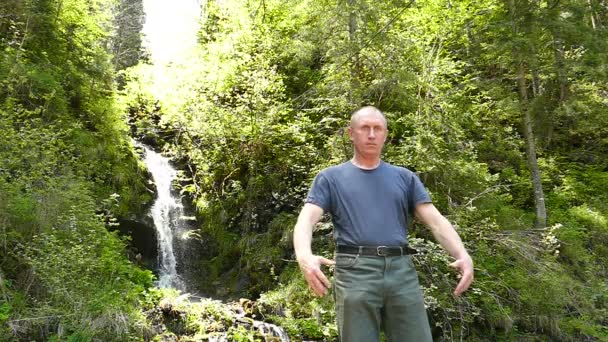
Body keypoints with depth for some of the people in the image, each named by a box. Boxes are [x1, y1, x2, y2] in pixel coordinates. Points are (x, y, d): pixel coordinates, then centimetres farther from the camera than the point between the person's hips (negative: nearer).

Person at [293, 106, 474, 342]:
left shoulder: (405, 178, 18)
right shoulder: (330, 178, 11)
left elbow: (435, 220, 9)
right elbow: (306, 220, -3)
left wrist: (462, 255, -10)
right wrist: (305, 256, -25)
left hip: (401, 270, 3)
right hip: (355, 271, -2)